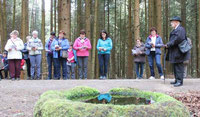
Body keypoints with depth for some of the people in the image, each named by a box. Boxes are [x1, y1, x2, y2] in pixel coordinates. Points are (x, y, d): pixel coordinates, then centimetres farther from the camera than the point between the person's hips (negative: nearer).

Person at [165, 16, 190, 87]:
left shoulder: (180, 29, -12)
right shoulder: (175, 30, 20)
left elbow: (178, 39, -25)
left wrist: (169, 44, -20)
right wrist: (168, 45, 4)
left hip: (178, 52, -10)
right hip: (174, 52, 10)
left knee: (179, 66, -7)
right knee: (175, 66, 13)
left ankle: (180, 81, -5)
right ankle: (177, 80, 20)